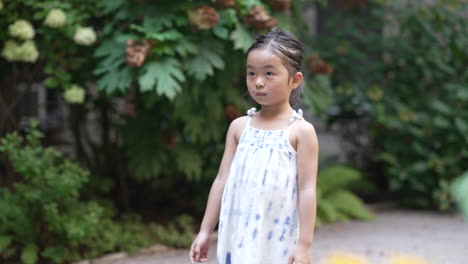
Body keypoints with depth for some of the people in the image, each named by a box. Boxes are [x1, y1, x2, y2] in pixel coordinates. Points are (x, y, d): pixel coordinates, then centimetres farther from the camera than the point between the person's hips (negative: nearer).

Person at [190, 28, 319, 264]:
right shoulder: (239, 127, 8)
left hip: (278, 241, -4)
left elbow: (307, 189, -8)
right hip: (239, 238, 4)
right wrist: (205, 231, 9)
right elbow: (223, 180, 10)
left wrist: (304, 244, -13)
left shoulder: (301, 131, -4)